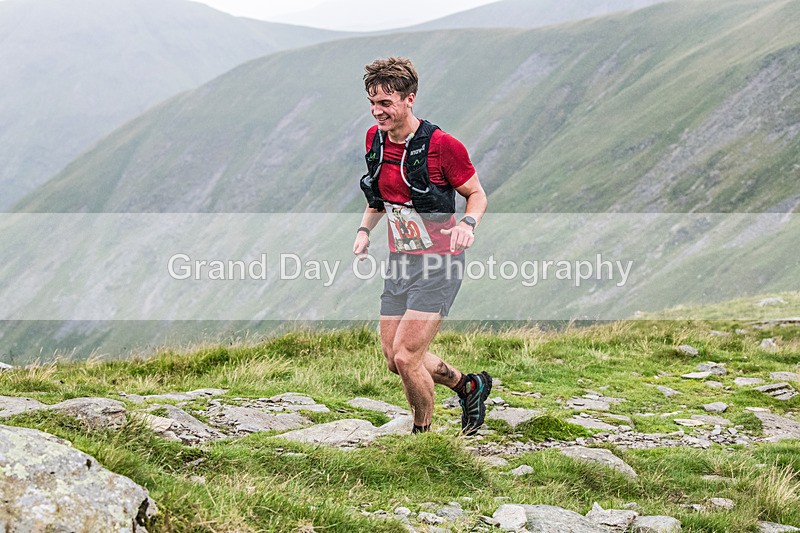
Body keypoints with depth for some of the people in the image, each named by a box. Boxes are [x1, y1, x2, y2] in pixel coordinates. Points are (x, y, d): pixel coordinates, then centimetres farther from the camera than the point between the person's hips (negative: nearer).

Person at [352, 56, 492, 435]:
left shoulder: (441, 145, -17)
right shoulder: (375, 138, 3)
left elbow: (477, 194, -5)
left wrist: (468, 224, -25)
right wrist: (365, 229, 2)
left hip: (439, 263, -7)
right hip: (399, 261, 7)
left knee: (405, 356, -13)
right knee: (394, 358, 10)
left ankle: (423, 434, 10)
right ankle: (468, 385, 34)